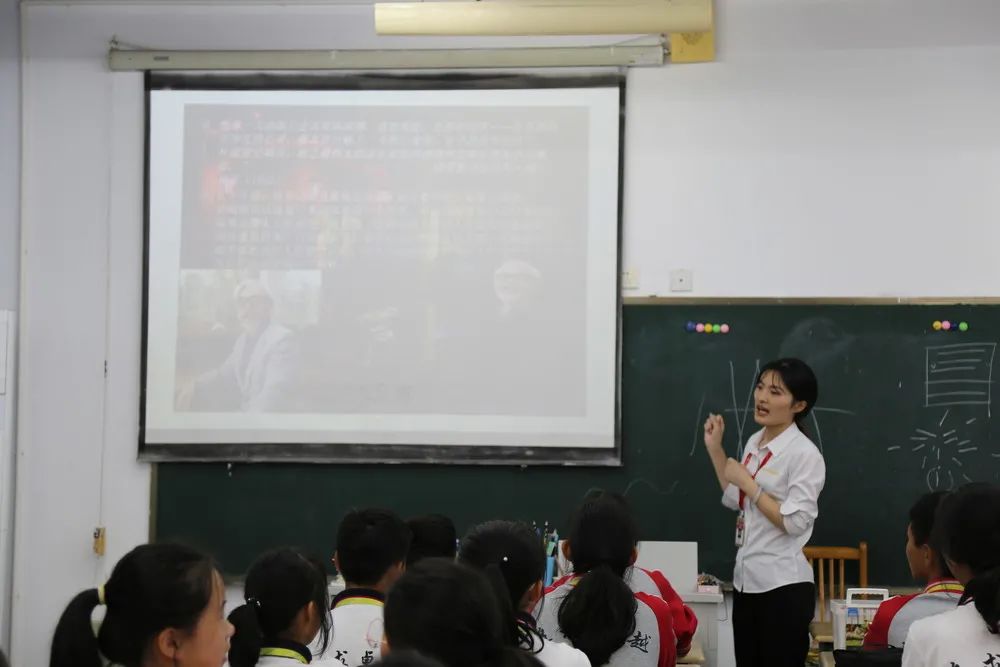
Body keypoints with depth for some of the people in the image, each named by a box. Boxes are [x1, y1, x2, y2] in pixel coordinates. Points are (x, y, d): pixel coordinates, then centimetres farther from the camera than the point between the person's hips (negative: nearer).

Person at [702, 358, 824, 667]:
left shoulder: (804, 454, -15)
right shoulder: (755, 442, 9)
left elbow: (795, 523, -22)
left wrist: (747, 482, -18)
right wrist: (715, 448, 13)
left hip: (783, 586, -8)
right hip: (746, 579, 8)